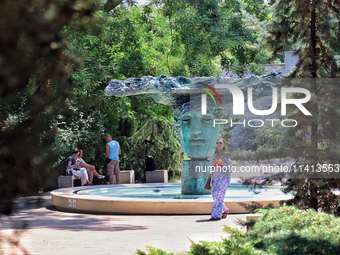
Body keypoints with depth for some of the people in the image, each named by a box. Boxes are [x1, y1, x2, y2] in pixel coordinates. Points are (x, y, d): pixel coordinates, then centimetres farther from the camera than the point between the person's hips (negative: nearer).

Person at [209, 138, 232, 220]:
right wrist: (214, 163, -8)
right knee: (214, 195, 8)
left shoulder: (226, 154, -3)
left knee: (219, 196, -9)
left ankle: (217, 215, -4)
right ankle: (224, 210, 29)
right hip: (215, 177, 6)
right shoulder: (214, 154, 12)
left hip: (223, 178, -6)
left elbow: (229, 166, -5)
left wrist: (221, 162, -17)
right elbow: (211, 166, 14)